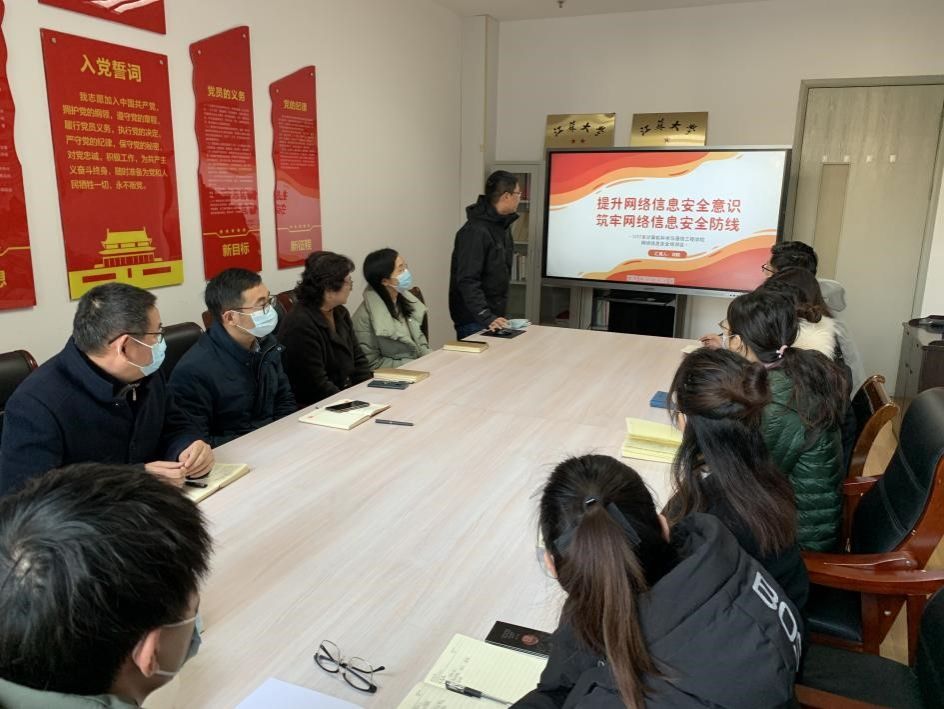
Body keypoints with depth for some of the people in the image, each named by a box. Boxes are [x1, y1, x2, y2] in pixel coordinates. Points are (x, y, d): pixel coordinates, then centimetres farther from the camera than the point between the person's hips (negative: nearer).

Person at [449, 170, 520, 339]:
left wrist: (496, 315, 13)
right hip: (474, 321, -8)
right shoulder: (475, 231, -18)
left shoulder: (502, 225, 11)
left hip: (495, 315, 8)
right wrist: (486, 317, -30)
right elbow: (467, 281, -23)